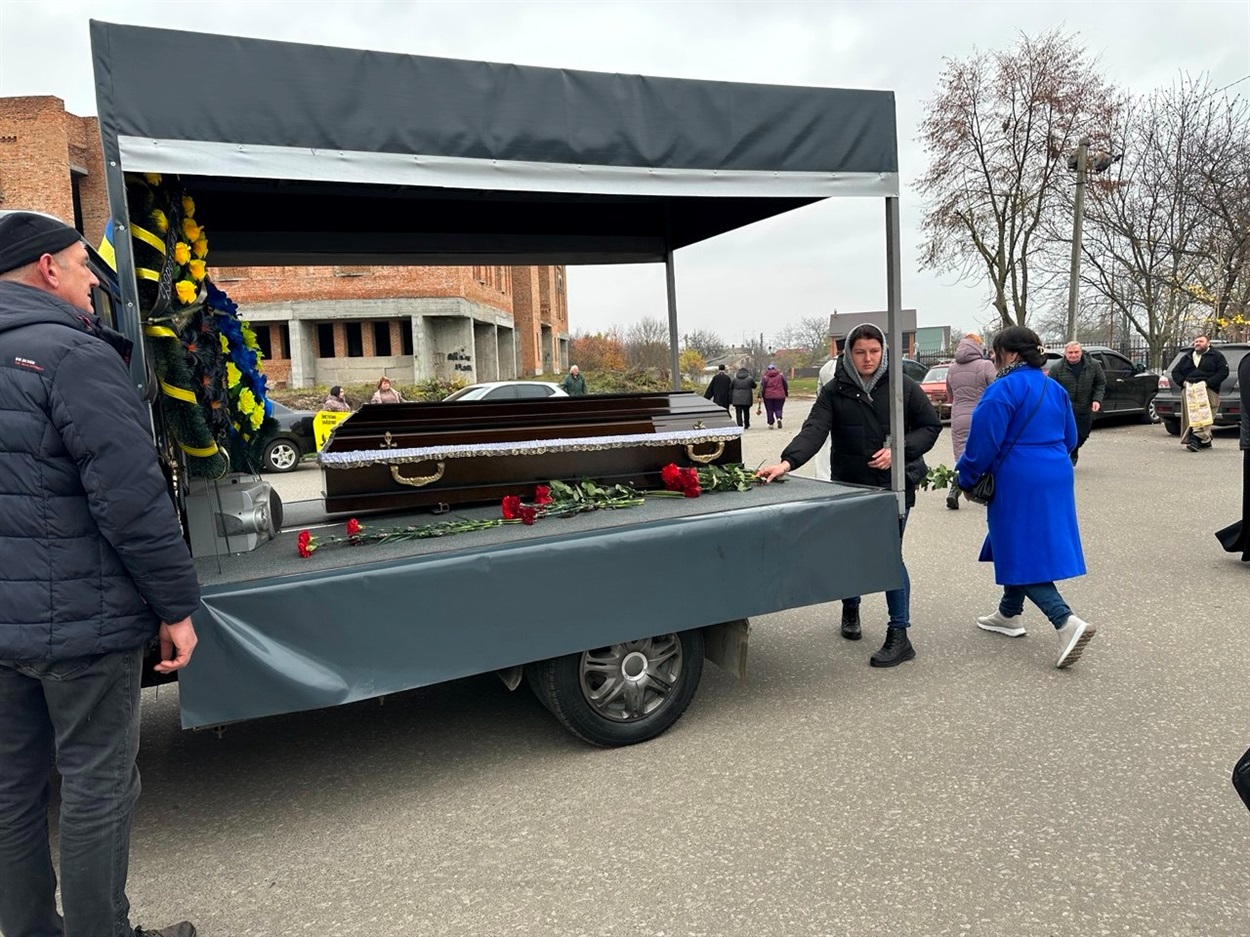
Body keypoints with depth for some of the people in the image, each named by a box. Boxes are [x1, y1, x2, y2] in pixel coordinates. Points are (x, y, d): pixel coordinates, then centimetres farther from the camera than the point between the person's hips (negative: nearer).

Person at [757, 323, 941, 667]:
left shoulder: (903, 386, -4)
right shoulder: (835, 391, -4)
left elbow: (930, 426, 2)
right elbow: (814, 430, -16)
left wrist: (899, 450, -15)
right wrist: (787, 462, -33)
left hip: (893, 485, -2)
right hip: (849, 485, 2)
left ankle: (899, 635, 5)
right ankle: (850, 609, 41)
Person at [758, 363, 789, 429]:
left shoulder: (765, 377, 0)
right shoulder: (781, 376, 5)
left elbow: (762, 388, -5)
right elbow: (786, 385, 9)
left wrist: (760, 396, -5)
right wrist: (786, 393, 20)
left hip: (768, 396, -1)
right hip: (779, 396, 1)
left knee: (769, 410, 7)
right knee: (778, 409, 9)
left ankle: (770, 424, 6)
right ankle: (779, 418, -19)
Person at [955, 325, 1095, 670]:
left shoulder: (1004, 389, -15)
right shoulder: (1054, 388, 11)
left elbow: (985, 441, -17)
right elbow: (1069, 438, 18)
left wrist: (966, 479, -4)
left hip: (1018, 483, -9)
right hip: (1055, 478, 9)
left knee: (1022, 554, -2)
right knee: (1022, 547, 20)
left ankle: (1066, 622, -15)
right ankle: (1010, 613, 34)